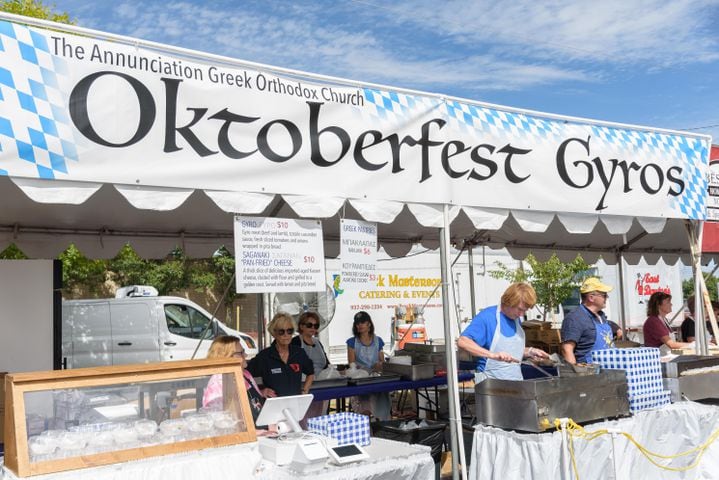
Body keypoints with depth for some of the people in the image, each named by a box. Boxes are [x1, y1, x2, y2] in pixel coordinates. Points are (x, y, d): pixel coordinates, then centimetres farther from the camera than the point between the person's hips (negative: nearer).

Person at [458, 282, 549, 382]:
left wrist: (529, 352, 7)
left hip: (516, 381, 7)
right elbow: (462, 342, -24)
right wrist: (493, 355, -33)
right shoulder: (487, 317, -13)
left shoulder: (516, 319, 11)